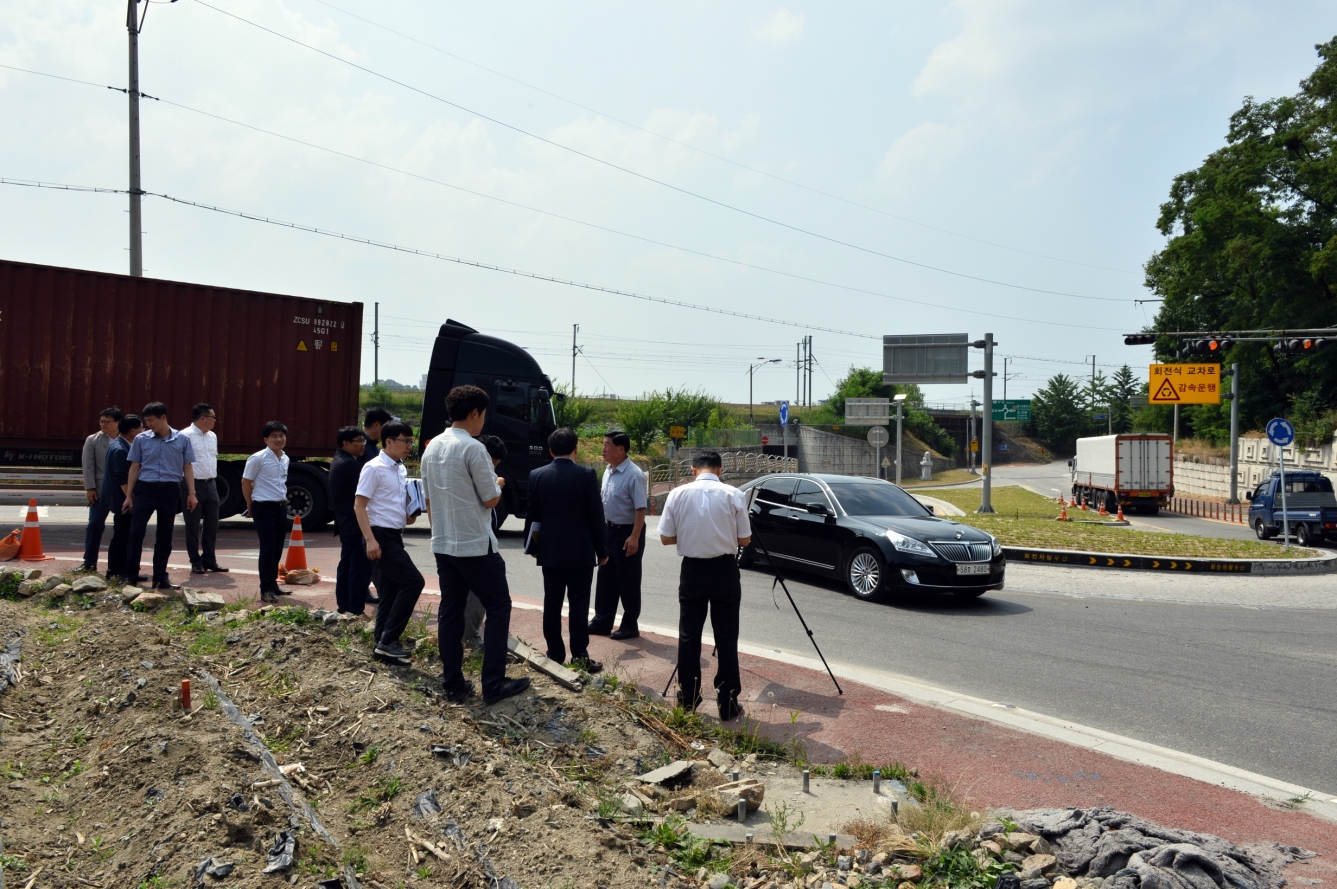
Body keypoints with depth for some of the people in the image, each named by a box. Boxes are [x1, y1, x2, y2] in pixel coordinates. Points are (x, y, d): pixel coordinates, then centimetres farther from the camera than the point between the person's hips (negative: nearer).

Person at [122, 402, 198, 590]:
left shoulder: (182, 440, 1)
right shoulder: (141, 439, 2)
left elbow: (187, 468, 6)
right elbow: (134, 468, 7)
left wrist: (191, 494, 1)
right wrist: (129, 495, 5)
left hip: (170, 491, 0)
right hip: (145, 489, 0)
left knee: (164, 536, 7)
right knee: (136, 531, -4)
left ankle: (160, 576, 15)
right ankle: (130, 575, 6)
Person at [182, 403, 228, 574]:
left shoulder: (212, 436, 13)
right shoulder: (186, 436, -12)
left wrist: (212, 477, 15)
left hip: (210, 484, 7)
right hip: (193, 484, -7)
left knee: (212, 524, 10)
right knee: (193, 526, 4)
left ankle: (209, 560, 19)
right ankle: (196, 563, 12)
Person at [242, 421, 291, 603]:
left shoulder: (285, 459, 9)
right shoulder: (257, 458, -12)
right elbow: (246, 482, -6)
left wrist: (283, 499, 13)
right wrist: (251, 505, 3)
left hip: (281, 507, 7)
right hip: (264, 507, -7)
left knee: (277, 548, 12)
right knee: (267, 548, -7)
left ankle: (272, 583, 22)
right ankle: (266, 589, -2)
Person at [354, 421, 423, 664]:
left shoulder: (401, 470, 13)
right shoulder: (374, 468, -12)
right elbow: (359, 506, -15)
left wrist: (409, 515, 5)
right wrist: (370, 539, -22)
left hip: (395, 535, 9)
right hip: (381, 535, -9)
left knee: (391, 590, 11)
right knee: (413, 581, -14)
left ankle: (383, 641, 19)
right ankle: (387, 641, -9)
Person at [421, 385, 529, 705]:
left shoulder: (432, 448, 8)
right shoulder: (473, 448, -17)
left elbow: (429, 498, 14)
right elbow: (490, 499, -13)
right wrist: (499, 484, 8)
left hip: (443, 544, 8)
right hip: (475, 545, -8)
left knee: (450, 611, 10)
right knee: (498, 608, 3)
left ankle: (453, 684, 14)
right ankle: (493, 684, 3)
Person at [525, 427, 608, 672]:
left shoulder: (536, 476, 0)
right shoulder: (587, 475, -10)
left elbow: (531, 515, 5)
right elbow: (596, 516, -7)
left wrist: (531, 546, 17)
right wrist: (602, 550, 1)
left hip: (549, 551, 3)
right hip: (581, 551, -3)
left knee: (552, 603, 8)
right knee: (579, 604, 0)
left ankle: (555, 655, 13)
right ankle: (580, 656, 2)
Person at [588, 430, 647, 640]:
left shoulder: (634, 475, -20)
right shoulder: (607, 471, 7)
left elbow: (640, 509, -22)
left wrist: (634, 537, -27)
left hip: (627, 532, -8)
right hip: (610, 530, 8)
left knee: (628, 581, 3)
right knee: (605, 578, 15)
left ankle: (630, 625, 16)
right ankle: (602, 622, 26)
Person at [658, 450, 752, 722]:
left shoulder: (678, 494, -3)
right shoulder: (734, 495, -6)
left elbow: (666, 538, 0)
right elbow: (744, 540, -2)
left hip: (692, 570, 1)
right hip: (724, 570, -1)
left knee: (688, 636, 11)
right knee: (726, 638, 5)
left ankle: (687, 701, 18)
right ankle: (728, 704, 10)